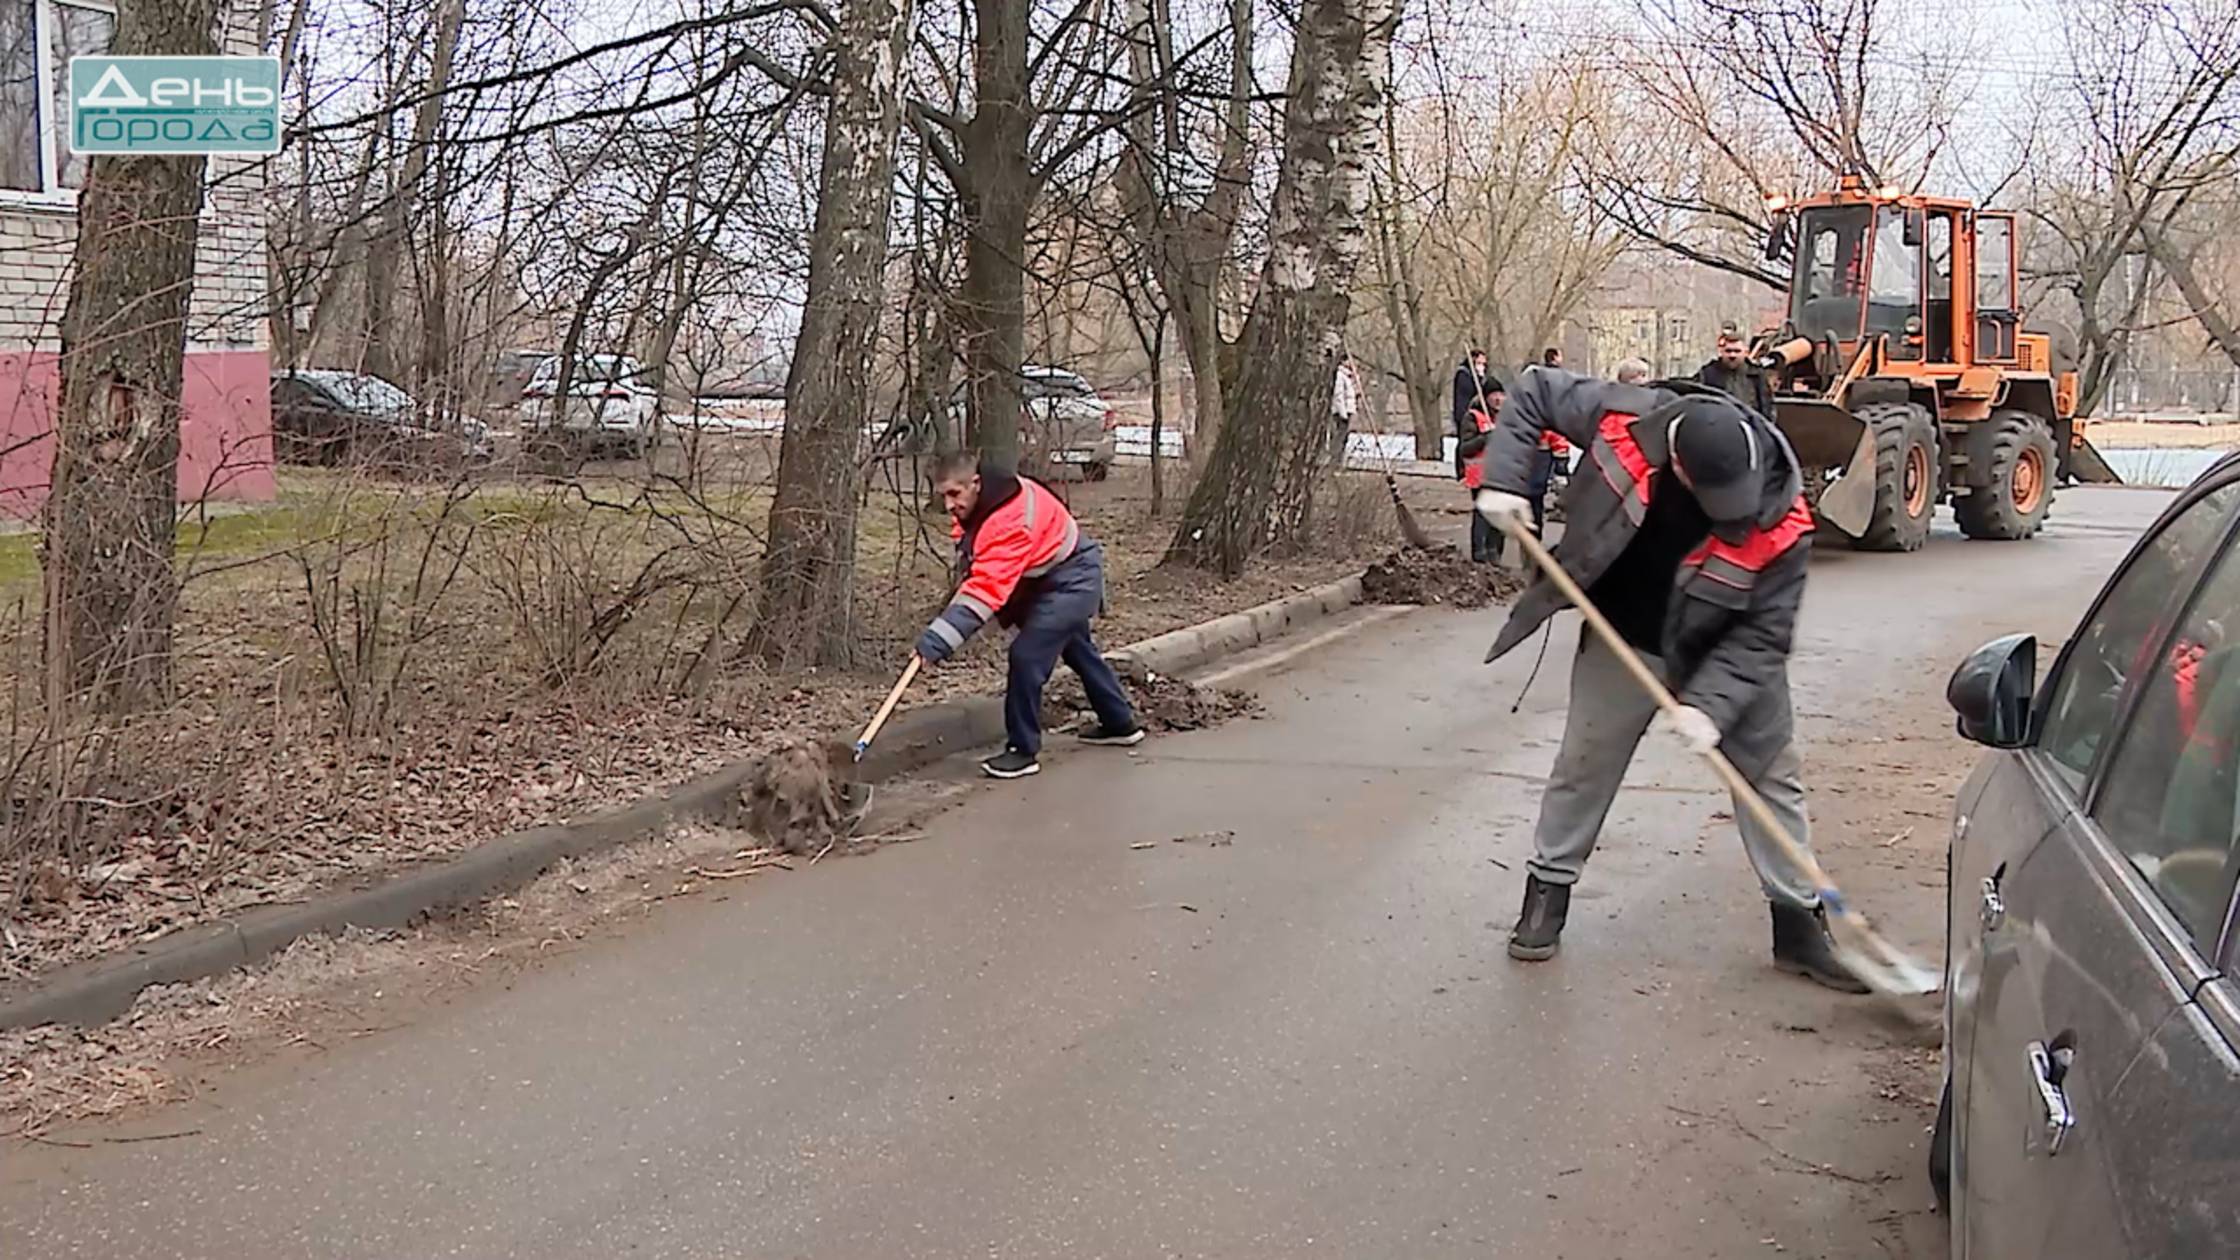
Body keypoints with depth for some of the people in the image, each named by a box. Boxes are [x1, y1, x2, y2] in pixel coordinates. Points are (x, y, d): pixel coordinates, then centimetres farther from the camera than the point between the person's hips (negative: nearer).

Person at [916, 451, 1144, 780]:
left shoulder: (1011, 520, -37)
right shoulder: (975, 505, -7)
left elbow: (988, 587, -44)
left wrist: (941, 637, -49)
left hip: (1070, 581, -11)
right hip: (1055, 580, 11)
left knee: (1027, 655, -18)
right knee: (1079, 652, 25)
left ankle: (1023, 751, -8)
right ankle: (1121, 724, 43)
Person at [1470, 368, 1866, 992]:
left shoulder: (1782, 522, -31)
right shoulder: (1624, 421, -31)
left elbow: (1762, 635, -22)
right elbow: (1534, 391, -15)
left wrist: (1711, 703, -31)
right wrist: (1502, 482, -23)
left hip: (1728, 655, 0)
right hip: (1624, 640, 0)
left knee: (1773, 772, 3)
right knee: (1584, 765, 9)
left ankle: (1799, 923, 16)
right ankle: (1548, 892, 26)